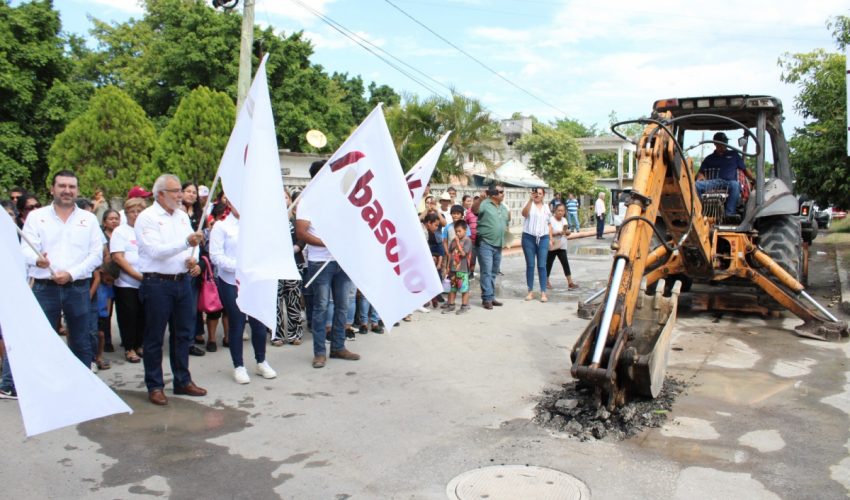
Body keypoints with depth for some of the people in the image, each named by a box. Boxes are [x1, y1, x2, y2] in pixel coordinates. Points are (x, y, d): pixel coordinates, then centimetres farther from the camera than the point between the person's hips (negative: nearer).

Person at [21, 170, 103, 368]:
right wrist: (37, 259, -27)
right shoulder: (36, 216, 7)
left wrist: (72, 273, -11)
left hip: (78, 288, 1)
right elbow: (26, 250, -3)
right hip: (44, 288, -1)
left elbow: (96, 254, 2)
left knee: (82, 342, 6)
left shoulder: (89, 219, 10)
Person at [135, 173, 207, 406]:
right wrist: (186, 242, -30)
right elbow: (156, 251, -20)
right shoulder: (147, 217, -9)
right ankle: (154, 386, 15)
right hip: (157, 284, -6)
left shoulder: (182, 216, 12)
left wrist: (193, 260, -4)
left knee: (183, 334, 13)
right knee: (154, 337, 4)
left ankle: (183, 381, 25)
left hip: (183, 281, 7)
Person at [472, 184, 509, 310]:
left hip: (498, 244, 8)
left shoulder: (503, 207, 15)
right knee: (486, 272, -8)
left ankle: (491, 297, 21)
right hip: (485, 243, -7)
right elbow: (474, 210, -29)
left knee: (493, 273, 13)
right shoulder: (485, 204, -9)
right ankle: (487, 298, -5)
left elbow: (506, 223, 27)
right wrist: (480, 199, -47)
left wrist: (506, 228, 6)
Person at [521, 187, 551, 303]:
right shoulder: (529, 204, 0)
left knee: (542, 266, 1)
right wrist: (530, 200, -31)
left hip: (543, 238, 2)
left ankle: (543, 292, 3)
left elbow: (549, 224, 17)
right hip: (529, 238, -2)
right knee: (530, 265, 3)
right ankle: (530, 291, 11)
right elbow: (524, 213, -22)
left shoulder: (546, 207, 12)